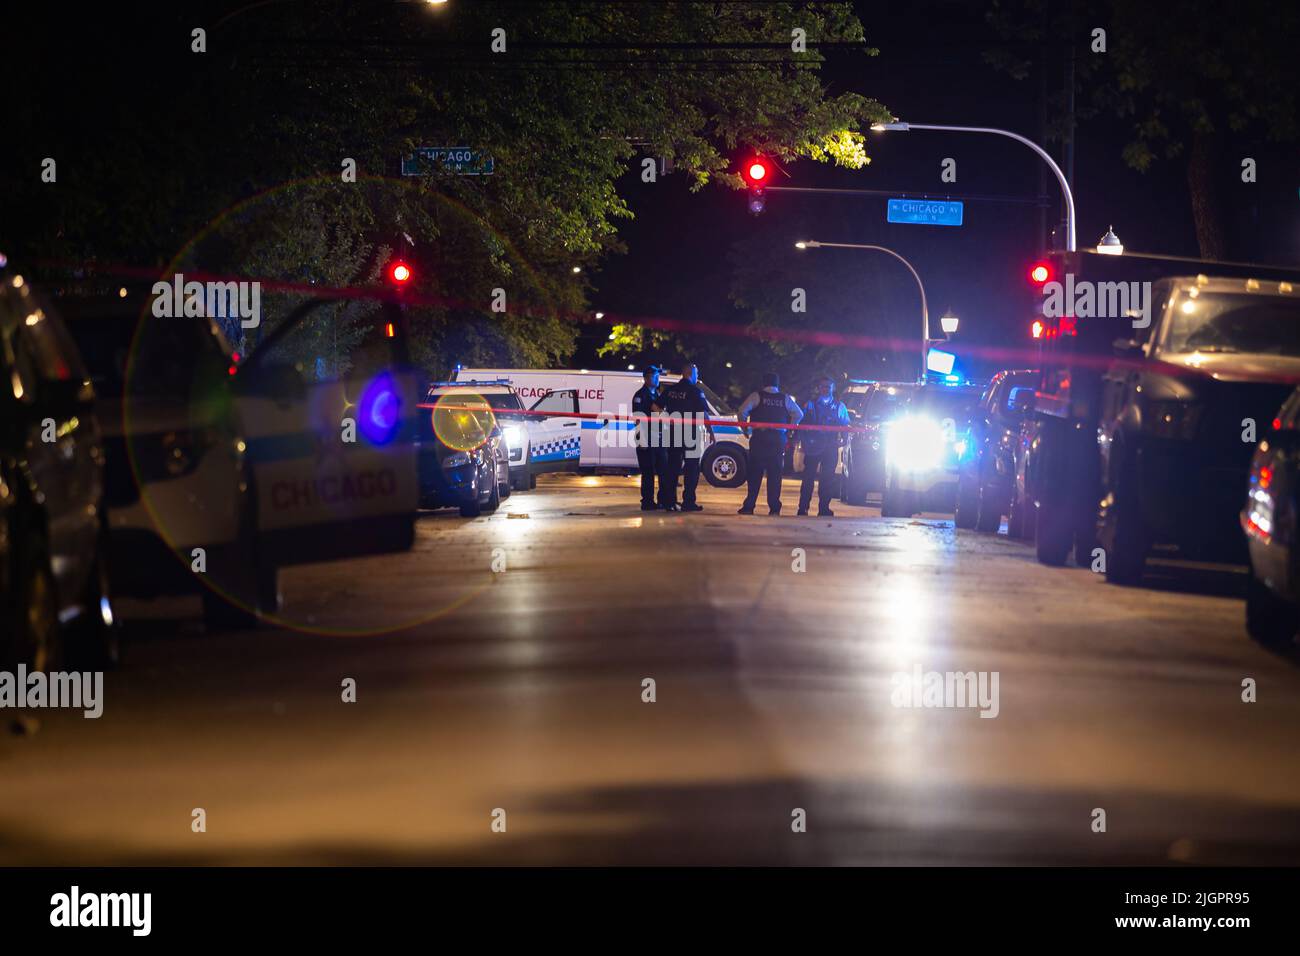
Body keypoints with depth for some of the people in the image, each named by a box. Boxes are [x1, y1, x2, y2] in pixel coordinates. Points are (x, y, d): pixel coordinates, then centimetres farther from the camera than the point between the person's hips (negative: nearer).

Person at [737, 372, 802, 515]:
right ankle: (774, 508, 4)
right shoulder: (785, 399, 8)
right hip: (778, 439, 2)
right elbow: (798, 414, 10)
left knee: (755, 473, 1)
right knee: (775, 475, 6)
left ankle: (749, 506, -1)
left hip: (759, 438, -2)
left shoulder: (757, 396, -1)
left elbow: (743, 411, -11)